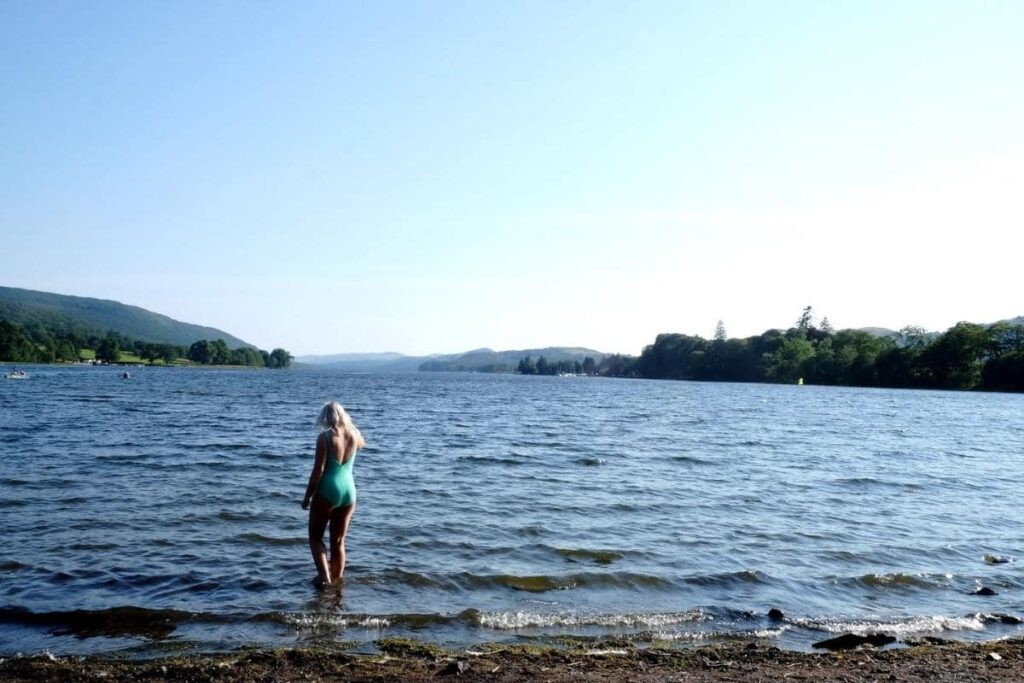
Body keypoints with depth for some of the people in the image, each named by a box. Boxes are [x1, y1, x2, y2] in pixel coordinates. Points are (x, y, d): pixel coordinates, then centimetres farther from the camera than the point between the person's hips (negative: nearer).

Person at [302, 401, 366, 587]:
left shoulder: (325, 437, -12)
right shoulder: (354, 434, 1)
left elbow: (318, 470, -14)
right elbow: (361, 444, 28)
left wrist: (307, 496, -6)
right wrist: (348, 423, 30)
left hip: (328, 491, -5)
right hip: (349, 491, 5)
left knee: (315, 537, 9)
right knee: (338, 541, 14)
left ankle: (324, 577, -6)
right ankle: (337, 580, 17)